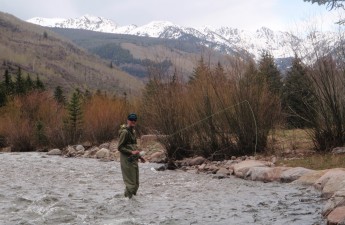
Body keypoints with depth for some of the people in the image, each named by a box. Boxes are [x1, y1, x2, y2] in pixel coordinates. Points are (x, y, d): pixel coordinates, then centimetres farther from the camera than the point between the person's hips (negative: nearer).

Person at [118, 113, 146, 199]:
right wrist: (131, 152, -22)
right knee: (131, 183, -8)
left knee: (136, 184, 12)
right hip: (127, 160, -9)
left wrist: (139, 156, 21)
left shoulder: (133, 131, 15)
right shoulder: (125, 132, -13)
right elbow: (120, 147, -15)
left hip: (134, 160, 9)